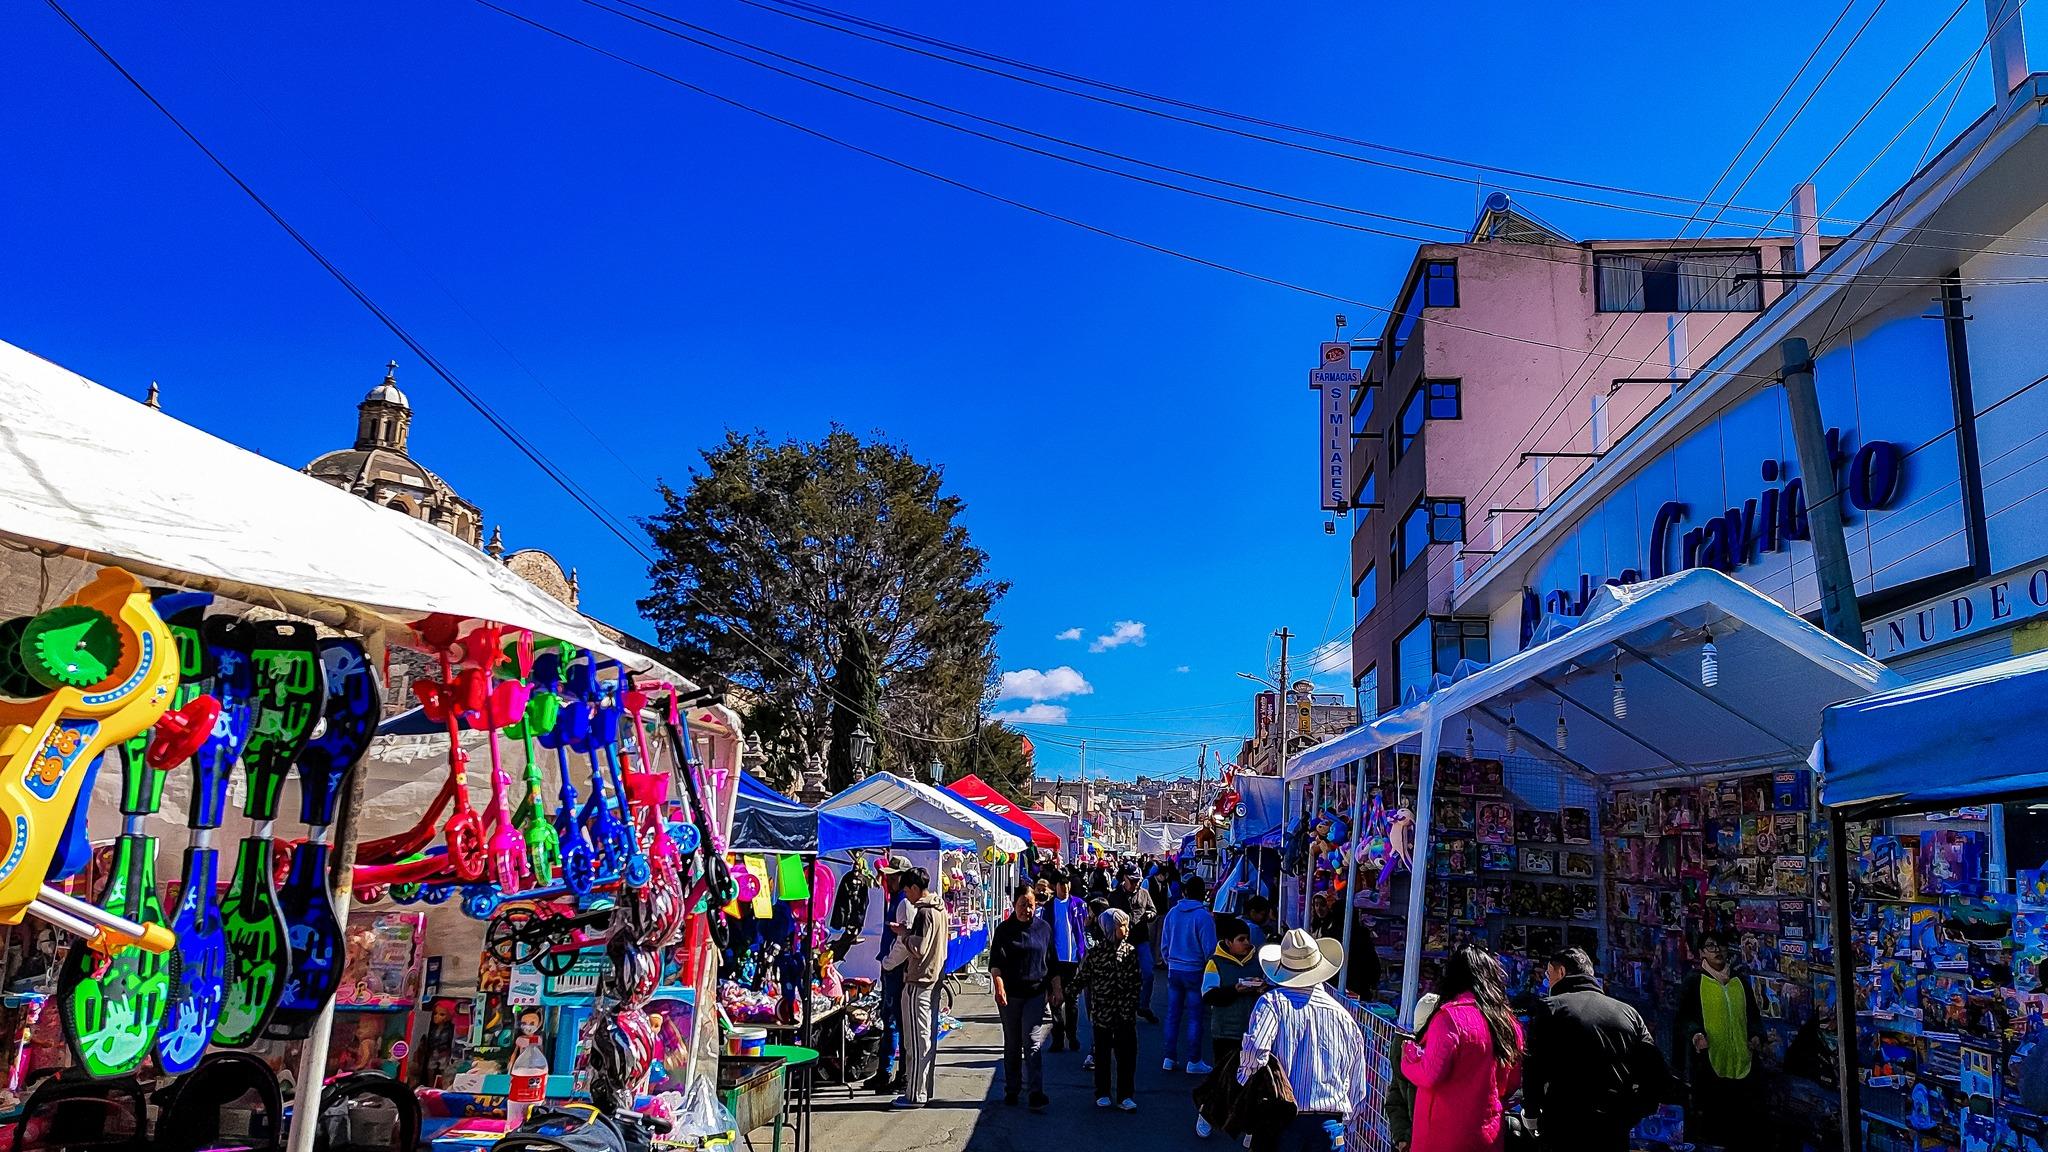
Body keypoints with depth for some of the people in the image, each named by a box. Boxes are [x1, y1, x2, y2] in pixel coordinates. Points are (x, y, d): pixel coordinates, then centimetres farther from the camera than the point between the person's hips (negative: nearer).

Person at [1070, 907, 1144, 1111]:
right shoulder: (1095, 952, -8)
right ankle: (1102, 1094, 23)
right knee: (1102, 1054, 10)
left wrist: (1133, 1006, 4)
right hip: (1102, 1012, -2)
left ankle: (1125, 1096, 13)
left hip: (1125, 1013, 2)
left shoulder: (1130, 951, 2)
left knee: (1127, 1054, 2)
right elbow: (1081, 978, -2)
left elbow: (1135, 982, 7)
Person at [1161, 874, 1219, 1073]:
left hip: (1174, 970, 4)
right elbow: (1209, 949, -11)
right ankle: (1194, 1062, 8)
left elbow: (1164, 943, 9)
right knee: (1194, 1017, 3)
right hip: (1195, 972, -4)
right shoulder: (1203, 916, -14)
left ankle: (1170, 1058, 17)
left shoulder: (1172, 913, 1)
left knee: (1173, 1015, 11)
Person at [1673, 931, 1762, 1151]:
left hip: (1740, 1063, 4)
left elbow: (1754, 1015, 19)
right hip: (1709, 1062, -4)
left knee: (1739, 1115, 1)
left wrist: (1757, 1035, -1)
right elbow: (1682, 1017, -2)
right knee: (1707, 1118, -8)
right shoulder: (1694, 984, 5)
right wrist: (1694, 1033, -22)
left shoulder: (1740, 984, 18)